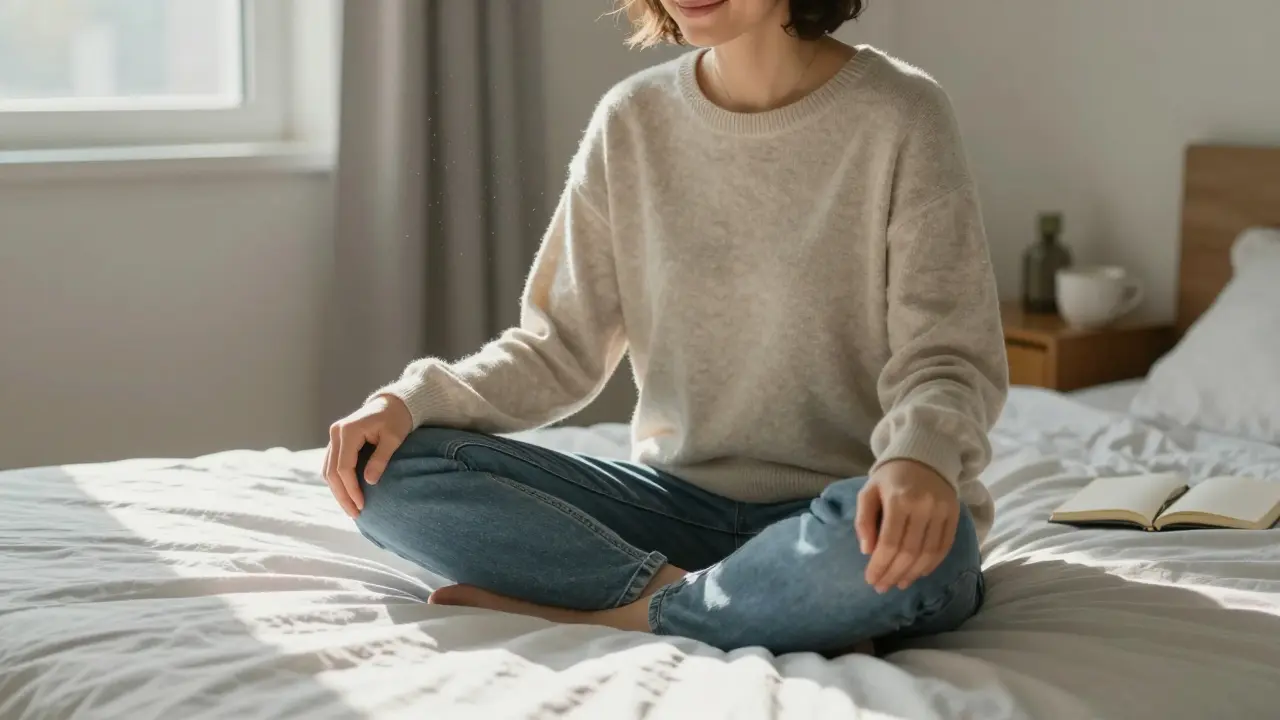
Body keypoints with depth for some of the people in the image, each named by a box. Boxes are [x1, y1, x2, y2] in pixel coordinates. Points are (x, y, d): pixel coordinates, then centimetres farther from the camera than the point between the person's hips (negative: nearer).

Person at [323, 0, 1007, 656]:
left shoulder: (899, 115, -8)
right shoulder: (632, 120, 3)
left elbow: (946, 359, -11)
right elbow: (561, 346, 6)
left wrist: (920, 455, -34)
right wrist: (413, 399, -12)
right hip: (681, 499, 4)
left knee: (921, 543, -40)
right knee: (393, 471, -14)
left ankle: (604, 615, -15)